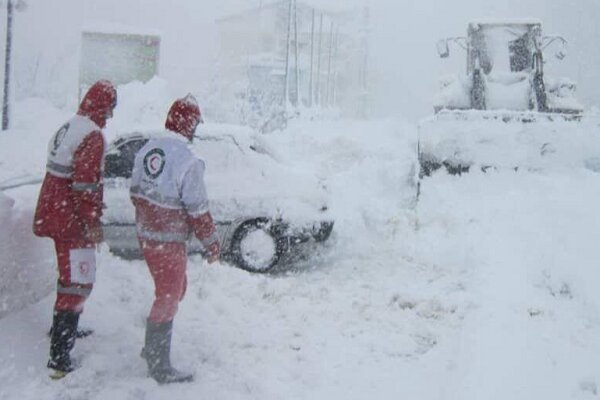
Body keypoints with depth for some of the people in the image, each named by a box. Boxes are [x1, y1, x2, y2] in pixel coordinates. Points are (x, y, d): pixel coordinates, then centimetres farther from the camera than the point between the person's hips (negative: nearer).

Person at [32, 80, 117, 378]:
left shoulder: (67, 128, 12)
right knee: (78, 282, -7)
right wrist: (94, 224, -16)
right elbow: (86, 186, -23)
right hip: (72, 221, -10)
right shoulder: (93, 136, -18)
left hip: (54, 214, 10)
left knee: (70, 275, 26)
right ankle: (59, 358, -8)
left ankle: (62, 330, 43)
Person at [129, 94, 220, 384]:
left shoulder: (146, 150, 2)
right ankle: (160, 367, 14)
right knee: (168, 298, 4)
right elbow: (198, 211, -19)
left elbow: (136, 193, 12)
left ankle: (152, 348, 36)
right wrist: (212, 243, -6)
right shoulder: (187, 162, -23)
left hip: (146, 234, 8)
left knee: (175, 288, 23)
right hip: (169, 242, -8)